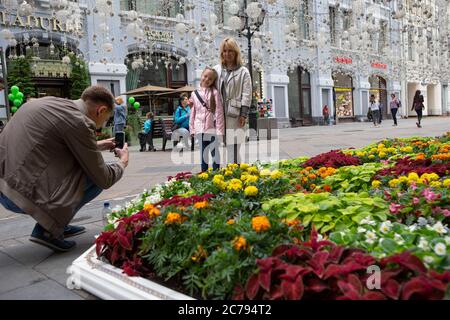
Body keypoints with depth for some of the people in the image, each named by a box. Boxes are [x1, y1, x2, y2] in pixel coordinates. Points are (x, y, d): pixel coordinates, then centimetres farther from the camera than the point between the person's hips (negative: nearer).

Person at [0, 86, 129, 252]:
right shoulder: (79, 122, -15)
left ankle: (58, 224, 23)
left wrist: (96, 146, 32)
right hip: (21, 194, -9)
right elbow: (104, 179, -8)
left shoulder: (51, 102, 11)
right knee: (96, 177, -2)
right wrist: (123, 161, 11)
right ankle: (47, 230, 1)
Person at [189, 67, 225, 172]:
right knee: (203, 153, 13)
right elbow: (192, 112, 10)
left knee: (214, 152, 6)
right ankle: (204, 173, 22)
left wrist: (219, 129, -13)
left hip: (212, 128, -4)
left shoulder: (214, 93, -4)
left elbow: (219, 111, -8)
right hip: (200, 128, 4)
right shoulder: (194, 94, 8)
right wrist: (192, 128, 7)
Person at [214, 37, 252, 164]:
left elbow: (246, 94, -1)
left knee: (233, 146, -6)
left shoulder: (243, 71, 5)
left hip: (235, 114, -3)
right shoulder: (217, 69, 14)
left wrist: (243, 114, -9)